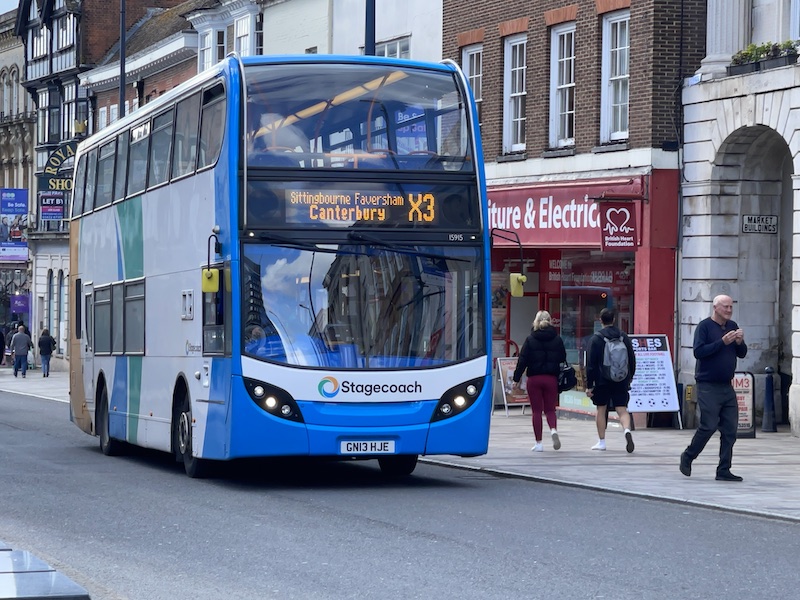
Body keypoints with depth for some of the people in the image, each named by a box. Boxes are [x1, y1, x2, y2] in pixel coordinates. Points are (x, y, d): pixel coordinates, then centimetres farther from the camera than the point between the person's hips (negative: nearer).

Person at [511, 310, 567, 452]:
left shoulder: (530, 339, -3)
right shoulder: (557, 339, 3)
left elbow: (522, 360, -5)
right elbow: (563, 359, 5)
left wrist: (516, 379, -1)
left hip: (534, 379, -1)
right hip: (552, 378, 2)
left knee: (536, 411, 5)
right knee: (550, 409, 10)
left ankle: (538, 443, 4)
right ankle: (553, 430, -20)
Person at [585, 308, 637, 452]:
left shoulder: (596, 338, -6)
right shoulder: (624, 336, 5)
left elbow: (591, 364, -8)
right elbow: (632, 359, 10)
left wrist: (589, 385, -4)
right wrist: (629, 378, 21)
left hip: (602, 381, -2)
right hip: (621, 381, 2)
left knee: (601, 409, 10)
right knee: (622, 409, 1)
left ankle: (601, 442, 15)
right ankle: (627, 430, -27)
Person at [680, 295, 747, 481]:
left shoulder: (732, 326, 13)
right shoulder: (704, 326, -6)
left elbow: (742, 354, 15)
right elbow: (698, 352, -17)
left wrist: (740, 343, -6)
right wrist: (722, 342, -21)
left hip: (727, 387, 7)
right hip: (708, 387, -7)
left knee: (730, 428, 2)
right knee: (709, 426, -8)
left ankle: (724, 471, 7)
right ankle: (687, 457, 14)